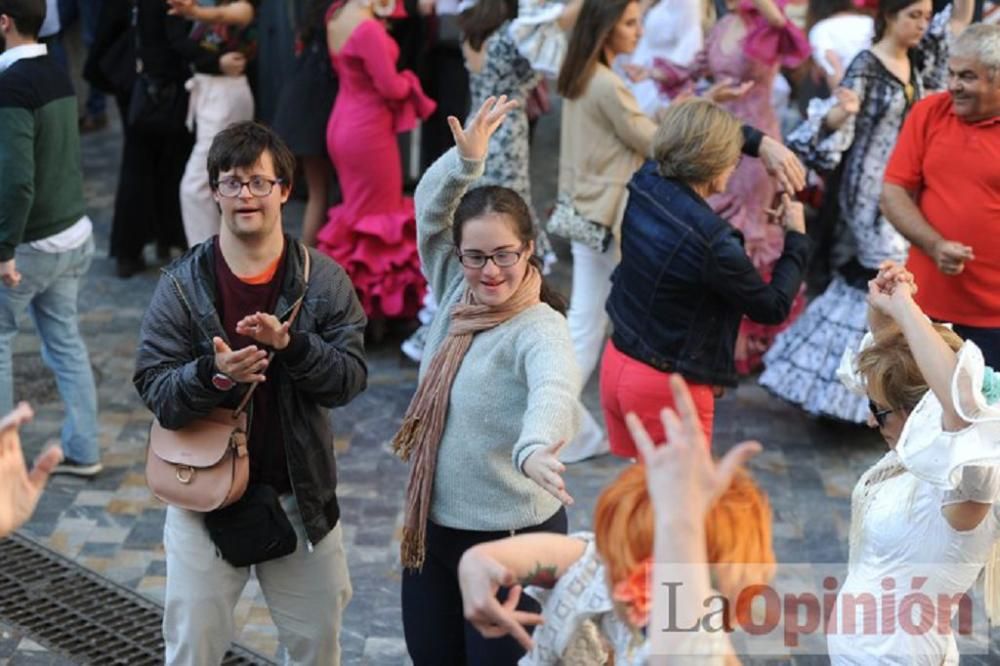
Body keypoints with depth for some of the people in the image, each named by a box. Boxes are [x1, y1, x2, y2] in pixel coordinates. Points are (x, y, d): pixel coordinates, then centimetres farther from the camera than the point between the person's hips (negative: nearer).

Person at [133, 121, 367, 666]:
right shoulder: (182, 284, -9)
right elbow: (154, 392, -12)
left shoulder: (324, 280, -6)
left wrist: (292, 344, -29)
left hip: (302, 495, 1)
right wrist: (213, 373, -32)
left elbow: (351, 379, -11)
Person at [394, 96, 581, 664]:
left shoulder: (540, 329, -22)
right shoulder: (457, 295, 0)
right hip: (432, 528, 7)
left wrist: (536, 446, -65)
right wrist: (466, 160, -21)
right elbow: (430, 209, 0)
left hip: (512, 539, -7)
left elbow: (554, 388, -43)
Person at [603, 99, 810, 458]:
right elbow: (773, 307, -10)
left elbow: (694, 134, 16)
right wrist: (796, 237, 1)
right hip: (668, 389, -7)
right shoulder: (712, 241, -27)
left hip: (617, 363, 7)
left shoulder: (646, 183, -7)